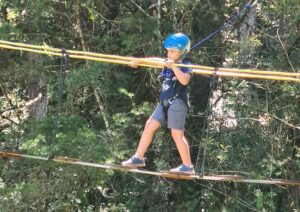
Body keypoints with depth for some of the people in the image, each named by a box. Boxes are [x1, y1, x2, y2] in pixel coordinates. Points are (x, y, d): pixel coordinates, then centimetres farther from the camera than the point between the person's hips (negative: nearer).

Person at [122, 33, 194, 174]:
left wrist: (173, 66, -28)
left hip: (177, 103, -8)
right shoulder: (167, 62, 13)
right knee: (150, 126, 6)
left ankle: (188, 166, -1)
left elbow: (184, 80, -25)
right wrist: (138, 61, -5)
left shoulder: (185, 65, -8)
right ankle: (138, 158, 13)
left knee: (177, 134, -8)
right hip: (165, 103, 8)